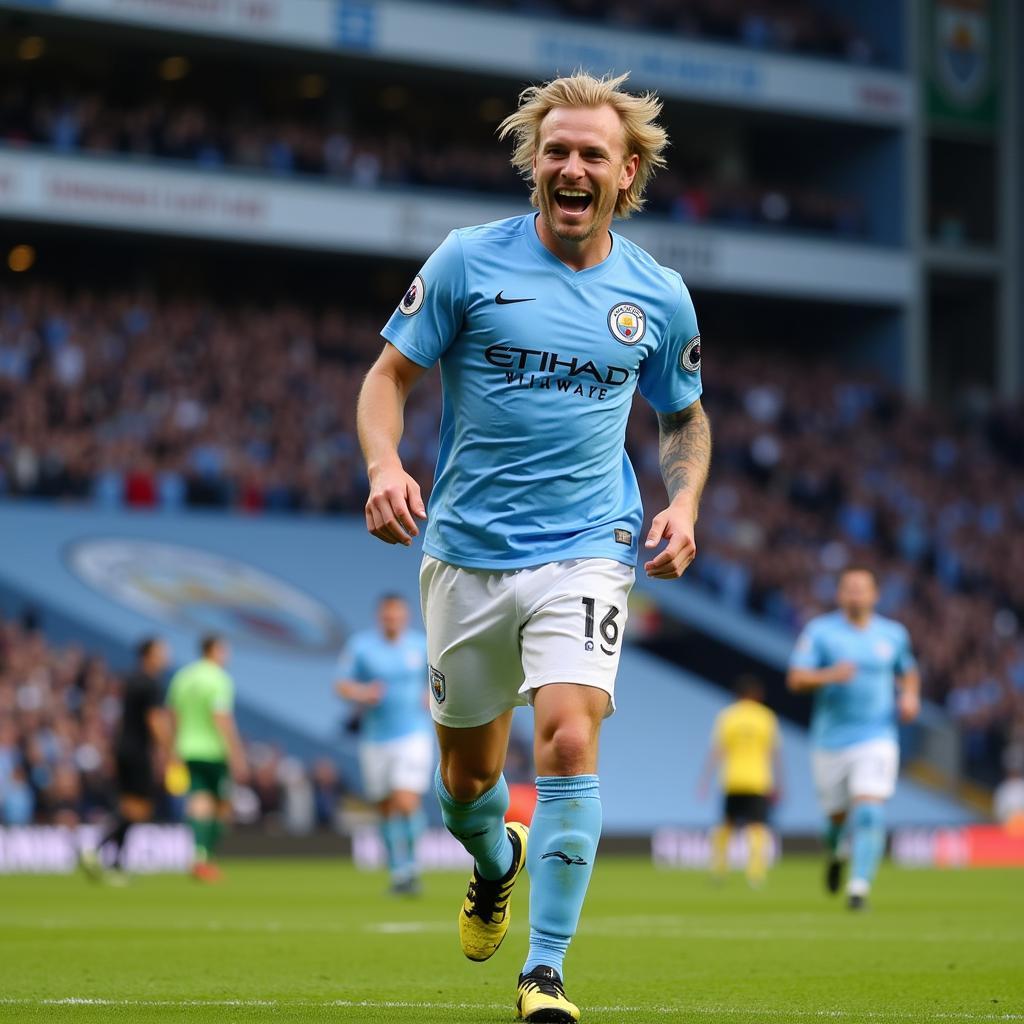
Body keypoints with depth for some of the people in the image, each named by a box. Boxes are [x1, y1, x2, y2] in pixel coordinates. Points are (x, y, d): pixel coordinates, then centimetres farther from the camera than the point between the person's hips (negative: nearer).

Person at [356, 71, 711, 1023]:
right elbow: (389, 375, 1)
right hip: (467, 553, 1)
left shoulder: (658, 296, 3)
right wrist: (385, 465, -17)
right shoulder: (468, 260, -4)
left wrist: (683, 502, -1)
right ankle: (496, 861, 48)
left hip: (584, 552, -1)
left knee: (569, 740, -21)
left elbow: (685, 416, 18)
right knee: (467, 773, 11)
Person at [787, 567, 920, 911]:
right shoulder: (820, 631, -2)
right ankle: (837, 852, 45)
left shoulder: (893, 634, 7)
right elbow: (796, 679, -9)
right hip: (831, 739, 0)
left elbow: (908, 672, 24)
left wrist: (910, 695, 2)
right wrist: (830, 675, -27)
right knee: (838, 814, 10)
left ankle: (859, 886, -19)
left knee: (868, 812, -17)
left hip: (877, 737, 0)